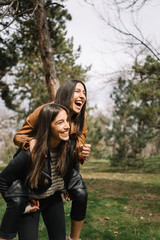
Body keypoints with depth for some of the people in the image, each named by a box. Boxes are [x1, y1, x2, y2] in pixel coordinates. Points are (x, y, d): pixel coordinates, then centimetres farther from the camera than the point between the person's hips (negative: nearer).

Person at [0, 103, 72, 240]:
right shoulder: (29, 153, -32)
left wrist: (65, 190, 7)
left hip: (54, 200, 4)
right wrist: (16, 204, -12)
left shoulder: (67, 147, -17)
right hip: (30, 203, -4)